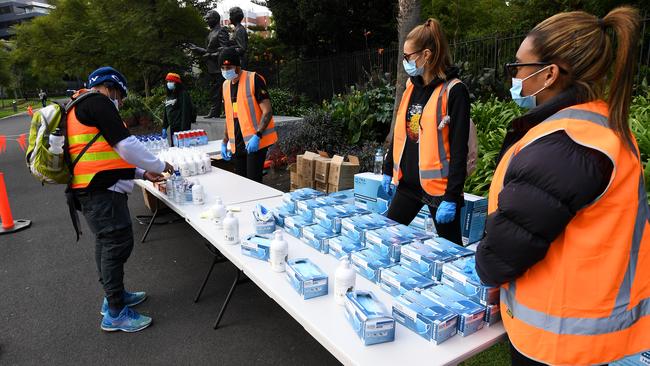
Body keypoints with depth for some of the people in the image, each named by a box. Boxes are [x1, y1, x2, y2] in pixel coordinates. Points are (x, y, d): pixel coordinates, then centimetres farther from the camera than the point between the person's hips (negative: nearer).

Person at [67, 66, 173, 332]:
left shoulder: (81, 108, 23)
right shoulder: (97, 102, -9)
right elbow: (125, 144, -17)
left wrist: (141, 173, 17)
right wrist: (159, 166, -4)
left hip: (95, 190, 11)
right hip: (101, 191, -11)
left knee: (107, 241, 20)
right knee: (118, 243, -5)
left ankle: (114, 295, 35)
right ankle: (115, 313, 4)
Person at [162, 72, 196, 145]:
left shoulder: (183, 94, -9)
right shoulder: (168, 96, 16)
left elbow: (185, 113, -16)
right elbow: (166, 113, 21)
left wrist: (184, 129, -21)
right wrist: (164, 127, 16)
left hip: (181, 128, -8)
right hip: (172, 128, 8)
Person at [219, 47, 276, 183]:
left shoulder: (254, 79, -9)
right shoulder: (226, 85, 13)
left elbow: (267, 111, -13)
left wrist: (257, 136, -23)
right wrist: (225, 142, 15)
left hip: (255, 142, -7)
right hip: (237, 144, 7)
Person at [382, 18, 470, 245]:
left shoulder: (453, 91, -14)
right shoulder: (412, 86, 8)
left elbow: (459, 149, -16)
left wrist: (452, 197, -18)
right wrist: (389, 170, 17)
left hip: (438, 186, -7)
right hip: (407, 183, 7)